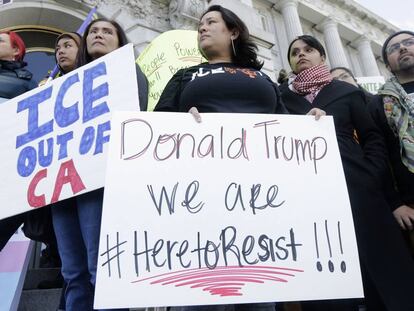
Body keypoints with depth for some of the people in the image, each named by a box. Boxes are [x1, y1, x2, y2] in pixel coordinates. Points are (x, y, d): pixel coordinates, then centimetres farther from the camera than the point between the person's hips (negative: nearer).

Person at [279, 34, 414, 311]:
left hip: (357, 191, 1)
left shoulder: (346, 91, 14)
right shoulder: (280, 96, 12)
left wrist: (371, 177, -3)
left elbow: (374, 138, 10)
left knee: (384, 275, 4)